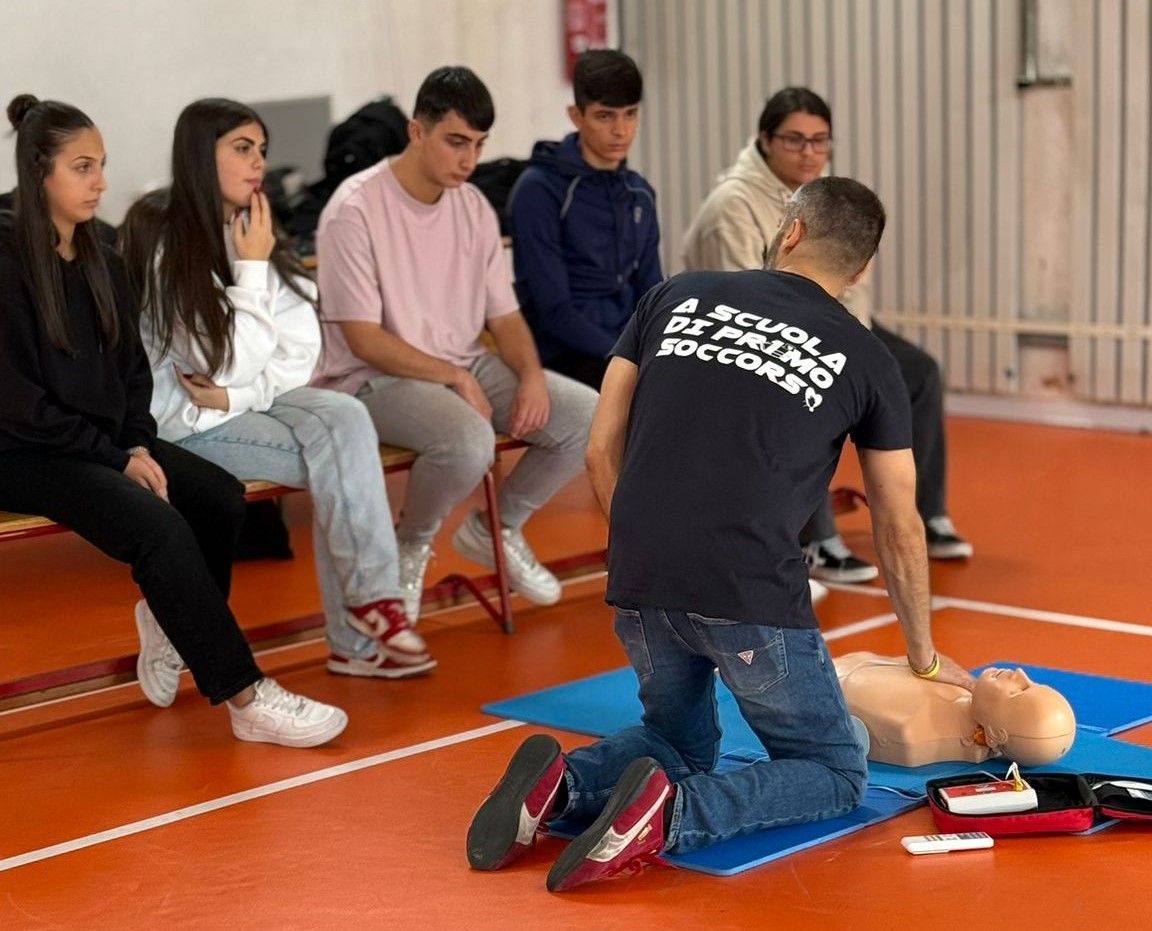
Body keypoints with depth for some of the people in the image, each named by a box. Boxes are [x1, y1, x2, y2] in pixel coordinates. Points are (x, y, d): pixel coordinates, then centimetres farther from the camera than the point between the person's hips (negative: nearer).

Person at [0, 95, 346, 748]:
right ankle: (245, 698, -24)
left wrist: (139, 445, -4)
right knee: (158, 526, -29)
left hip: (107, 441, 7)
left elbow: (133, 369, 14)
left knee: (221, 497, -17)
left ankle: (171, 626, 8)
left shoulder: (103, 264, 11)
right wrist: (117, 457, -15)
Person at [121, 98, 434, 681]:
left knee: (345, 418, -23)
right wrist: (252, 270, -16)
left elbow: (302, 352, 1)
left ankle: (356, 635, -20)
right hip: (183, 418, -6)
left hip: (253, 398, 6)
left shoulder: (253, 232, 6)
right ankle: (371, 601, -11)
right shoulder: (163, 243, -15)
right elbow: (232, 365, -19)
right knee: (336, 459, -25)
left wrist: (237, 394, -15)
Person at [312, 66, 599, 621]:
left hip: (467, 367, 7)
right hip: (376, 381, -7)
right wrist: (455, 378, -20)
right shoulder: (355, 210, -15)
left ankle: (497, 529, 13)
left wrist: (531, 375, -11)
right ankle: (410, 547, -4)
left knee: (586, 416, -10)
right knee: (469, 440, -36)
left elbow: (503, 315, 9)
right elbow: (364, 339, -17)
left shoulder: (473, 207, 6)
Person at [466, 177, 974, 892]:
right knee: (836, 776, 14)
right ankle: (672, 814, -13)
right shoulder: (866, 360, 9)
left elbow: (602, 451, 12)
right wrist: (924, 656, 32)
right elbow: (899, 529, 17)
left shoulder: (678, 296, 14)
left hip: (639, 586, 4)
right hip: (751, 596, -4)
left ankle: (563, 784, -2)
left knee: (683, 743, 28)